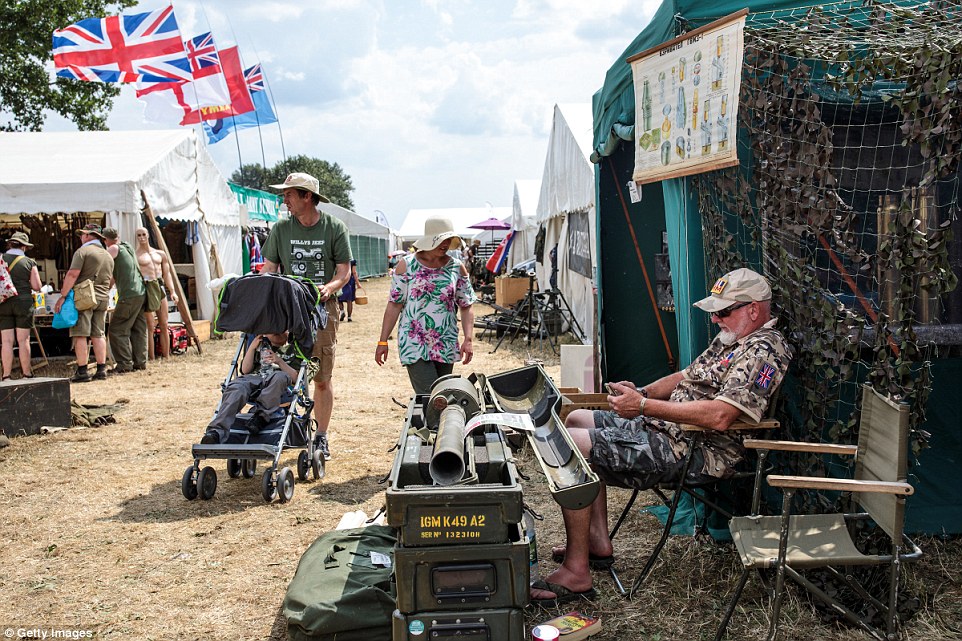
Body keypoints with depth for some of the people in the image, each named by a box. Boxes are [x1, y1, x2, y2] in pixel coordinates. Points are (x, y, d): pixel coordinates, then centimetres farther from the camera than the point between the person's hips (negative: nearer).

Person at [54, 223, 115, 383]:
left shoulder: (82, 252, -5)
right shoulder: (108, 256, 18)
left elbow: (72, 274, -14)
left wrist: (63, 296, -14)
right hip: (102, 298, 7)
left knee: (80, 335, -5)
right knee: (98, 335, 10)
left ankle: (82, 371, -7)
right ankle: (101, 369, 7)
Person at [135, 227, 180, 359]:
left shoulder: (160, 254, 17)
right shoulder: (135, 256, 2)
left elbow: (167, 274, 17)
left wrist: (172, 291, 6)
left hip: (160, 288, 5)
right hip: (146, 289, -5)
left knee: (164, 325, 5)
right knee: (150, 327, -6)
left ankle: (166, 357, 10)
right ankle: (152, 359, -2)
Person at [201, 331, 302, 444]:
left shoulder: (292, 349, 23)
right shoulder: (260, 345, 32)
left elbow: (295, 377, 8)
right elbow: (245, 370, 20)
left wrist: (279, 362, -5)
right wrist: (252, 348, 9)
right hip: (253, 378, 2)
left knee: (280, 377, -40)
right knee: (235, 389, -34)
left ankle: (261, 416, -39)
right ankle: (217, 432, -51)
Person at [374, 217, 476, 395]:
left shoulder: (457, 268, 6)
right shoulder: (406, 265, 0)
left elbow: (466, 307, 6)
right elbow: (394, 305, 0)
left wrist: (468, 339, -7)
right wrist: (383, 341, -3)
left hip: (446, 347, 3)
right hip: (414, 346, -3)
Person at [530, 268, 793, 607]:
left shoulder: (764, 351, -17)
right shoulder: (731, 338, 17)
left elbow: (719, 415, -29)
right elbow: (686, 377, 23)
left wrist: (643, 405, -26)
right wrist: (641, 393, 4)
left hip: (689, 451, -12)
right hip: (663, 426, 12)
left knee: (569, 446, -20)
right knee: (577, 419, 21)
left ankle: (576, 571, -14)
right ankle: (597, 543, 15)